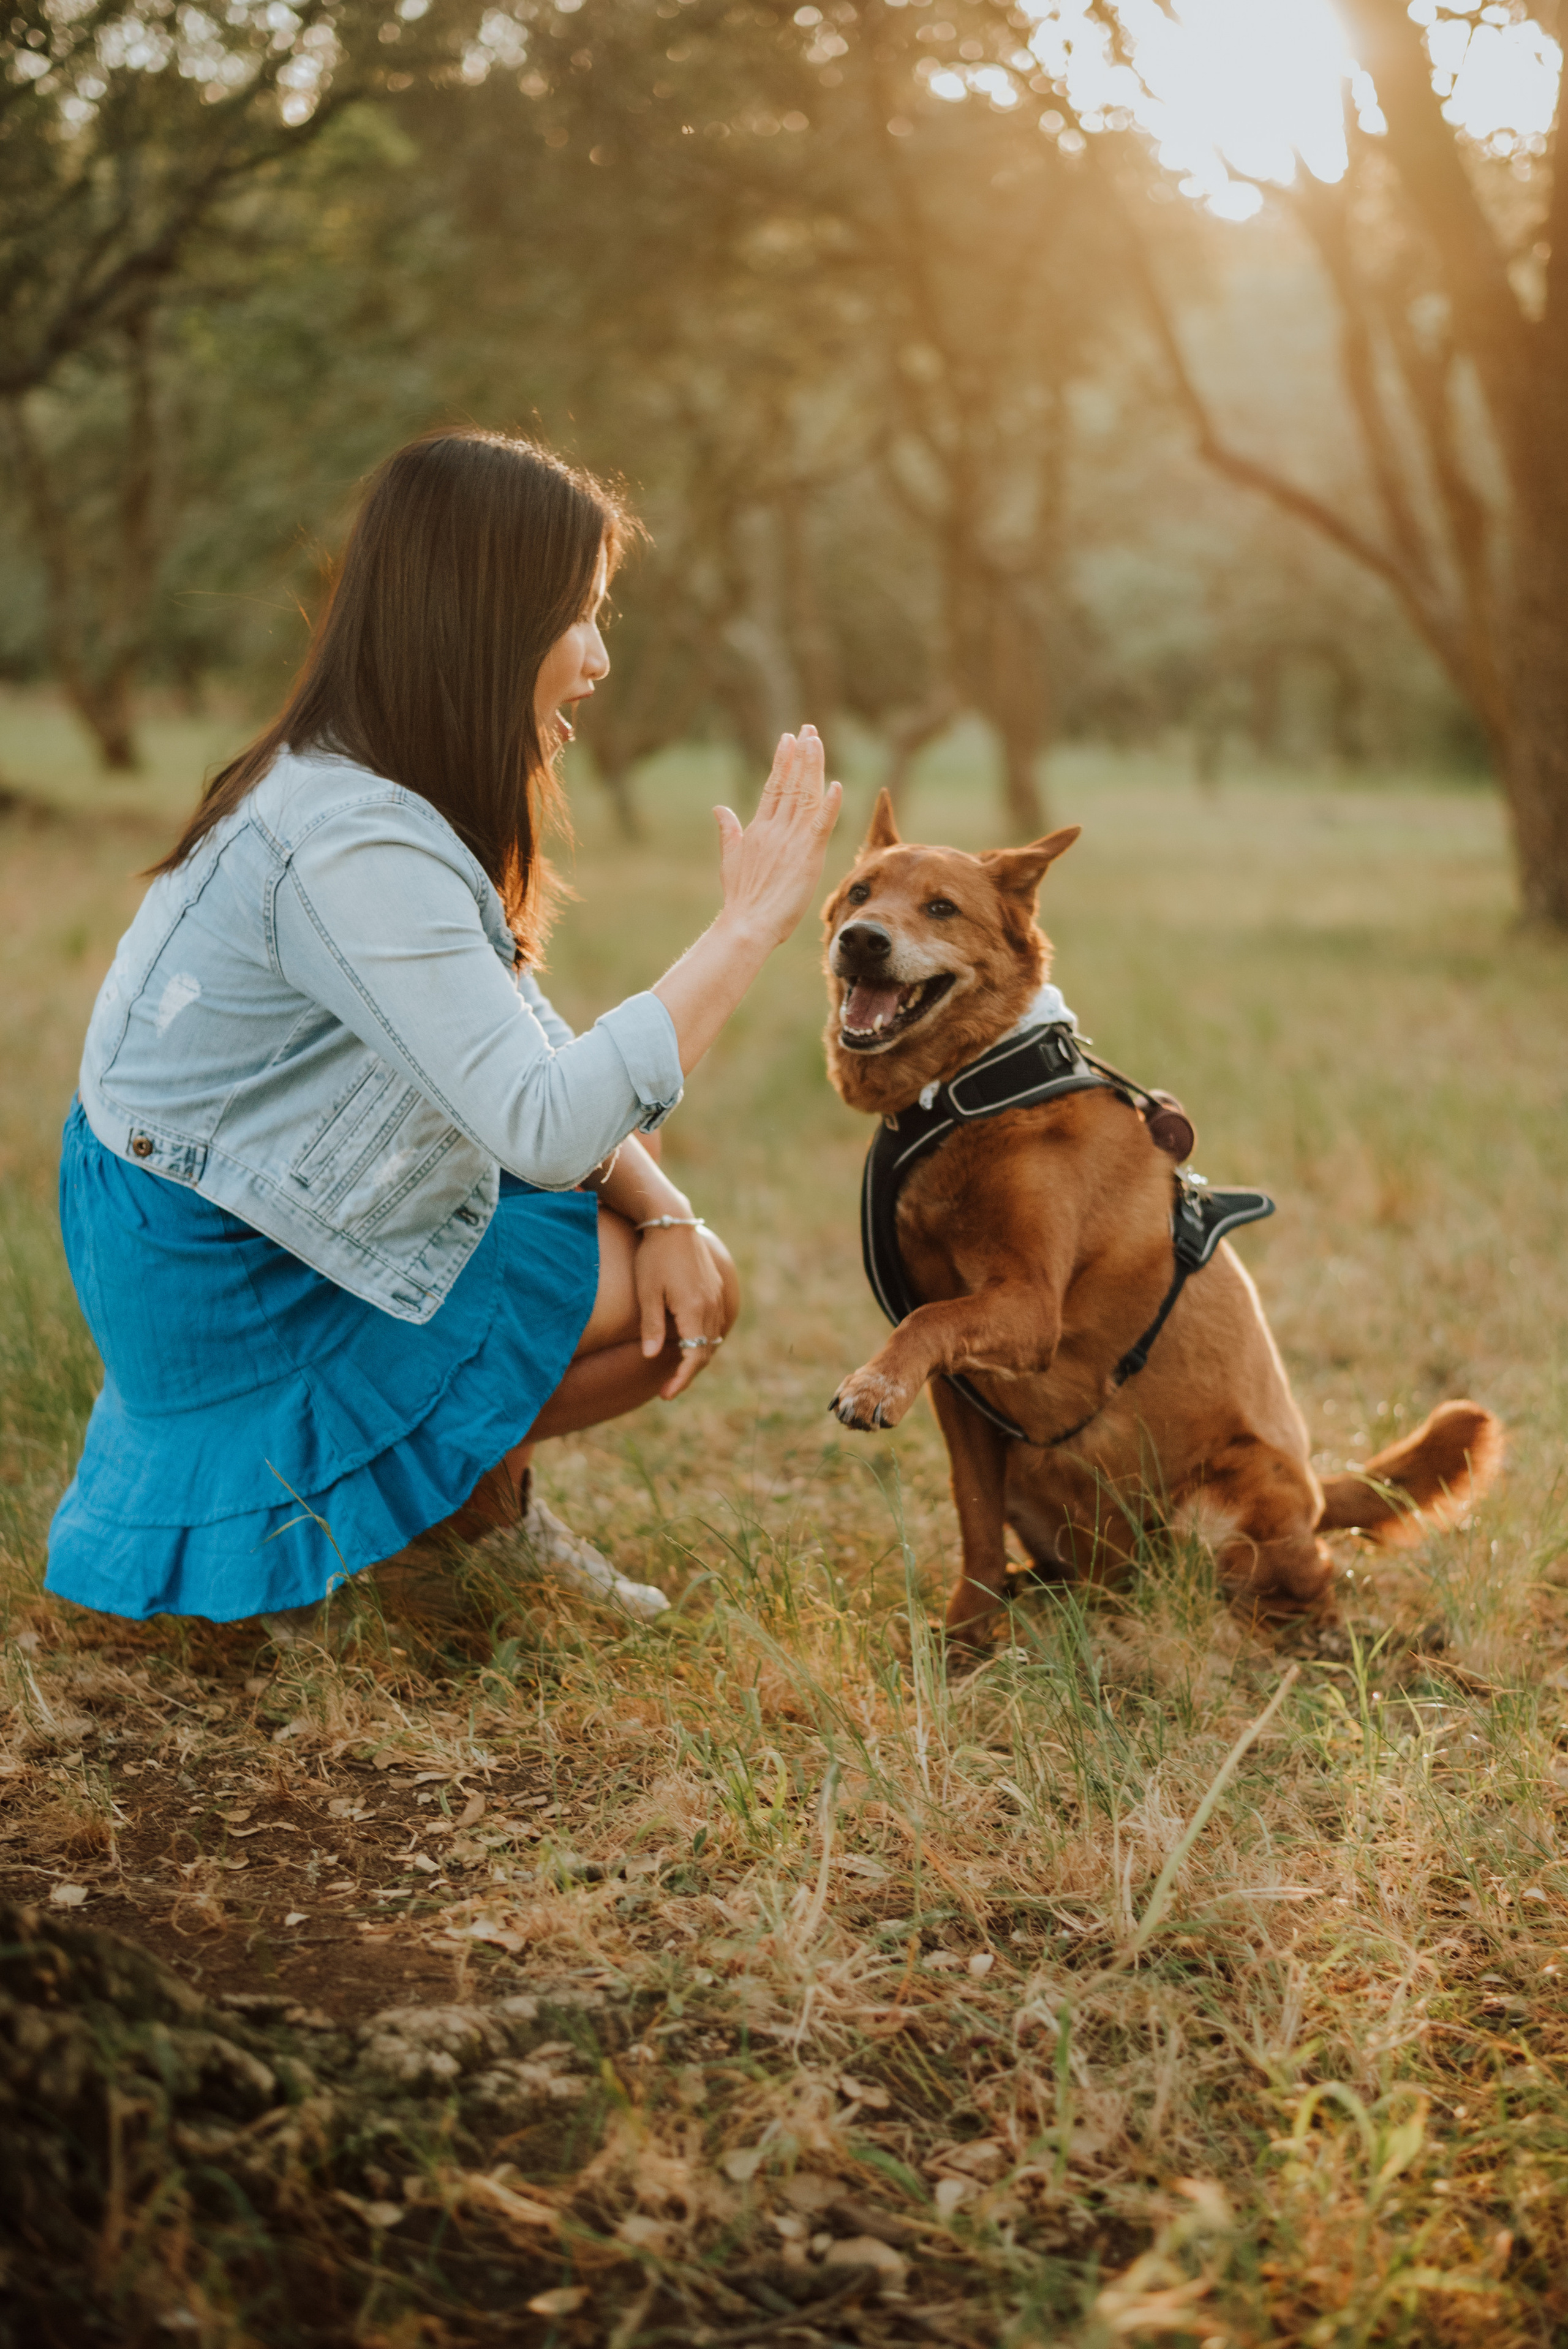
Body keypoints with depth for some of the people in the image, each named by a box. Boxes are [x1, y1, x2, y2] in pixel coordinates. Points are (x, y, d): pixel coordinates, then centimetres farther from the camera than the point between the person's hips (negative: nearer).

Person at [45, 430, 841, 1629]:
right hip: (227, 1293, -9)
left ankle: (472, 1483, 13)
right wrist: (750, 924, -30)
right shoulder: (350, 847, -29)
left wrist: (662, 1209, -9)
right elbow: (544, 1124, -36)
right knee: (684, 1299, -6)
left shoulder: (352, 788, 3)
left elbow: (530, 1049, 5)